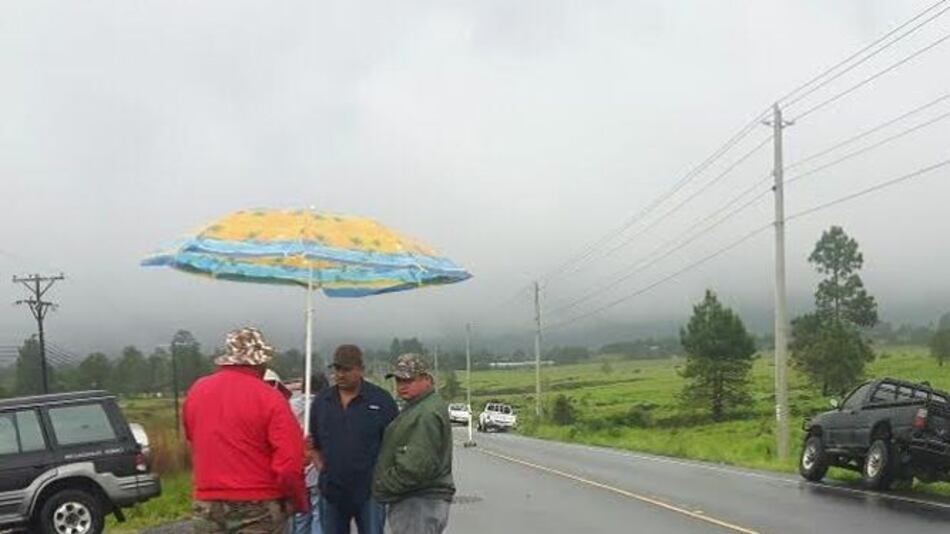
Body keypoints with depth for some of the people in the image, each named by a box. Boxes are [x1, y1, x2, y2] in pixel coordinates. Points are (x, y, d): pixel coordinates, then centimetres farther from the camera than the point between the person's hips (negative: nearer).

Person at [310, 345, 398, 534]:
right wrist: (322, 468, 2)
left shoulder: (381, 400, -3)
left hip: (369, 491, -4)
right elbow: (314, 443, 17)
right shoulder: (322, 401, 8)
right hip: (331, 490, 4)